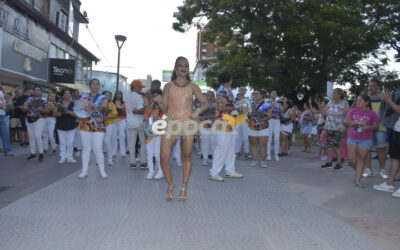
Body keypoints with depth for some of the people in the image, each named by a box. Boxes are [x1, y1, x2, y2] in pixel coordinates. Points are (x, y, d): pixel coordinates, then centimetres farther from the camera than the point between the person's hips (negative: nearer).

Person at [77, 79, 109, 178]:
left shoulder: (103, 98, 5)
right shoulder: (84, 96, 13)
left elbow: (105, 107, -15)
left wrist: (92, 107, -34)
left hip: (98, 127, -2)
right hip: (85, 125, 2)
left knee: (98, 149, -7)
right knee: (86, 148, 4)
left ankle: (102, 171, 5)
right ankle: (84, 171, 11)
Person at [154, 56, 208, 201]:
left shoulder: (192, 87, 8)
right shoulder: (168, 86, 9)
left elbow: (205, 103, 11)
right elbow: (164, 109, 9)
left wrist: (198, 111, -7)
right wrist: (158, 101, -11)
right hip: (171, 123, 0)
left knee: (187, 156, 6)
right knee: (164, 157, -7)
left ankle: (184, 188, 21)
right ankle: (170, 186, 16)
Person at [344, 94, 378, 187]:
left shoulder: (372, 113, 1)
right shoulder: (353, 111, 5)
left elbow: (376, 127, 1)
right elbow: (346, 122, -4)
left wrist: (368, 127, -19)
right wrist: (357, 122, -18)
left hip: (365, 140, -2)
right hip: (352, 138, 2)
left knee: (361, 159, -1)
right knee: (351, 160, -1)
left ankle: (357, 180, 5)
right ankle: (358, 171, 29)